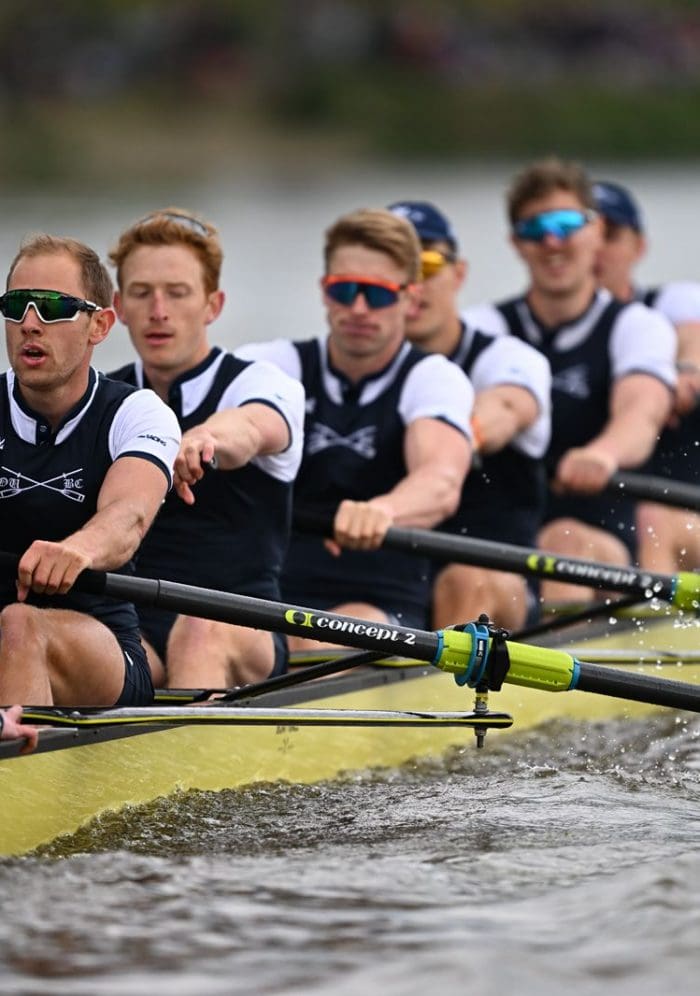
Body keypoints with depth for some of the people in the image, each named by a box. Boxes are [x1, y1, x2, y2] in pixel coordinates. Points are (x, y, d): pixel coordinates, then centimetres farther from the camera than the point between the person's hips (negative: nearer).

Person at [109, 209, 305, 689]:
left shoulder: (264, 385, 3)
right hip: (129, 624, 2)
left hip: (245, 632, -2)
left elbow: (250, 429, -23)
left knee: (202, 632, -38)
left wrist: (203, 441, -48)